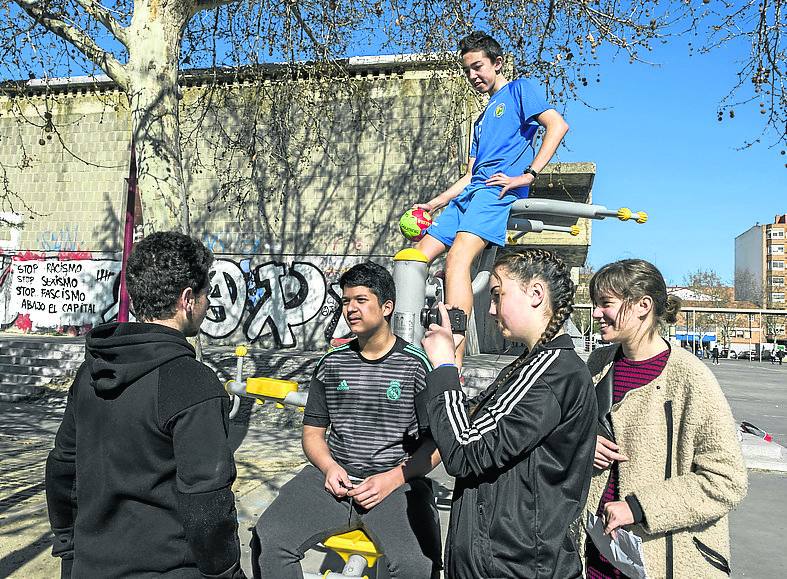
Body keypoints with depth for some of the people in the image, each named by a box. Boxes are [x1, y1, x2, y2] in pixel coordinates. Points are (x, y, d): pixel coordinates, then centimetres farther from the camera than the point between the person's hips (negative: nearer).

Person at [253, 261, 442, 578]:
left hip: (398, 481, -3)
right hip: (334, 477, 4)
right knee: (268, 541, -18)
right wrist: (329, 467, -5)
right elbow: (313, 431, 16)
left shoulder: (416, 365, -1)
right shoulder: (331, 363, 10)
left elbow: (437, 441, 1)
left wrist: (392, 479, -12)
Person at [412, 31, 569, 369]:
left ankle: (453, 367, -38)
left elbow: (557, 125, -6)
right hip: (470, 193, 9)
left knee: (457, 261, -31)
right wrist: (435, 202, 20)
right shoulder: (482, 119, 33)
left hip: (499, 190, -9)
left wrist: (527, 175, -15)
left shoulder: (518, 89, 10)